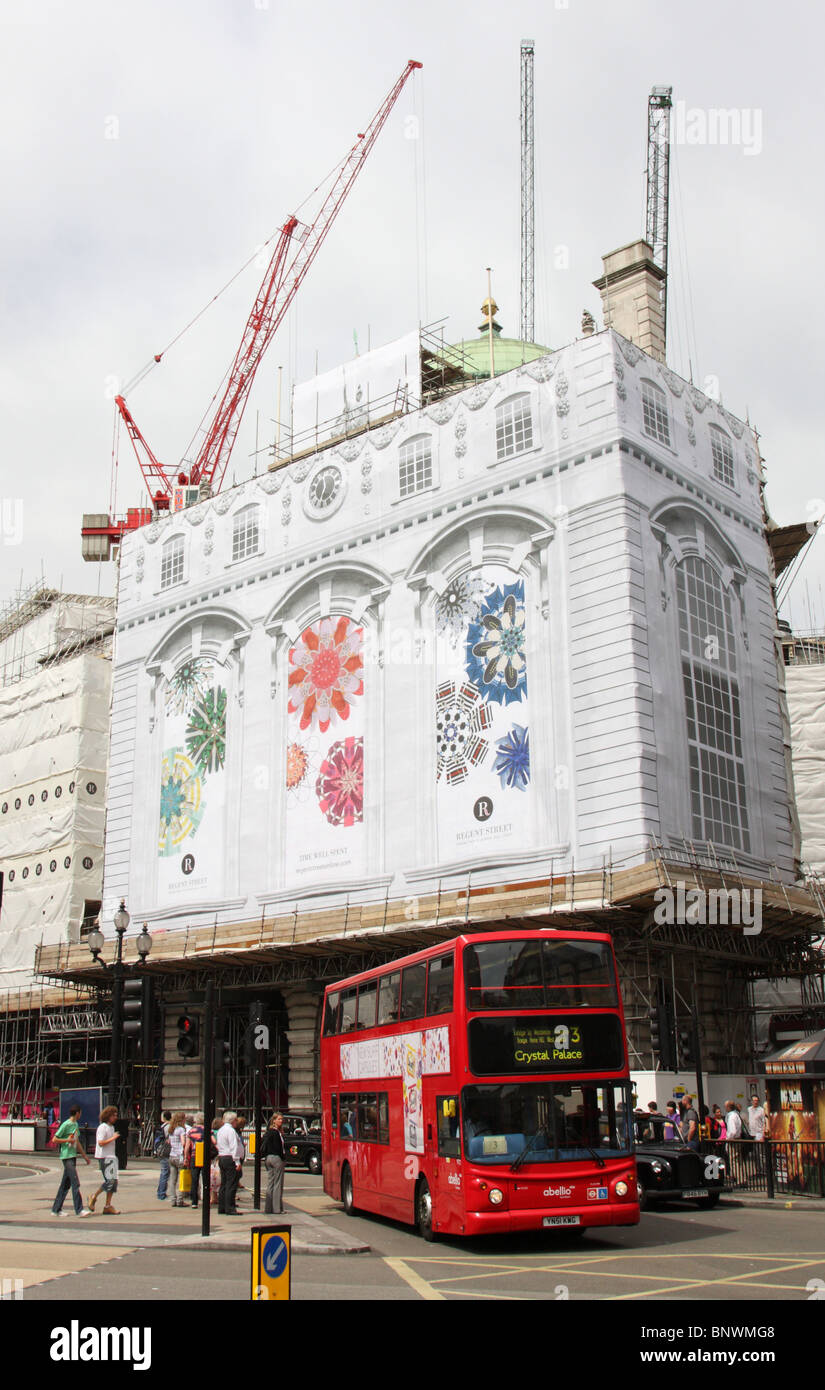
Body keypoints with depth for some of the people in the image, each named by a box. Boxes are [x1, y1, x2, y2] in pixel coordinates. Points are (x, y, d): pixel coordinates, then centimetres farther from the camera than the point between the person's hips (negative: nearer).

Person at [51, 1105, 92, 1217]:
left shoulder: (76, 1125, 15)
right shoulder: (66, 1125, -11)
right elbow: (55, 1139, -12)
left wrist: (84, 1155, 24)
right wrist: (68, 1140, -14)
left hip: (73, 1156, 9)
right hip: (67, 1156, -8)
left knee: (66, 1184, 10)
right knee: (75, 1184, -11)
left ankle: (56, 1209, 17)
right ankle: (79, 1210, -11)